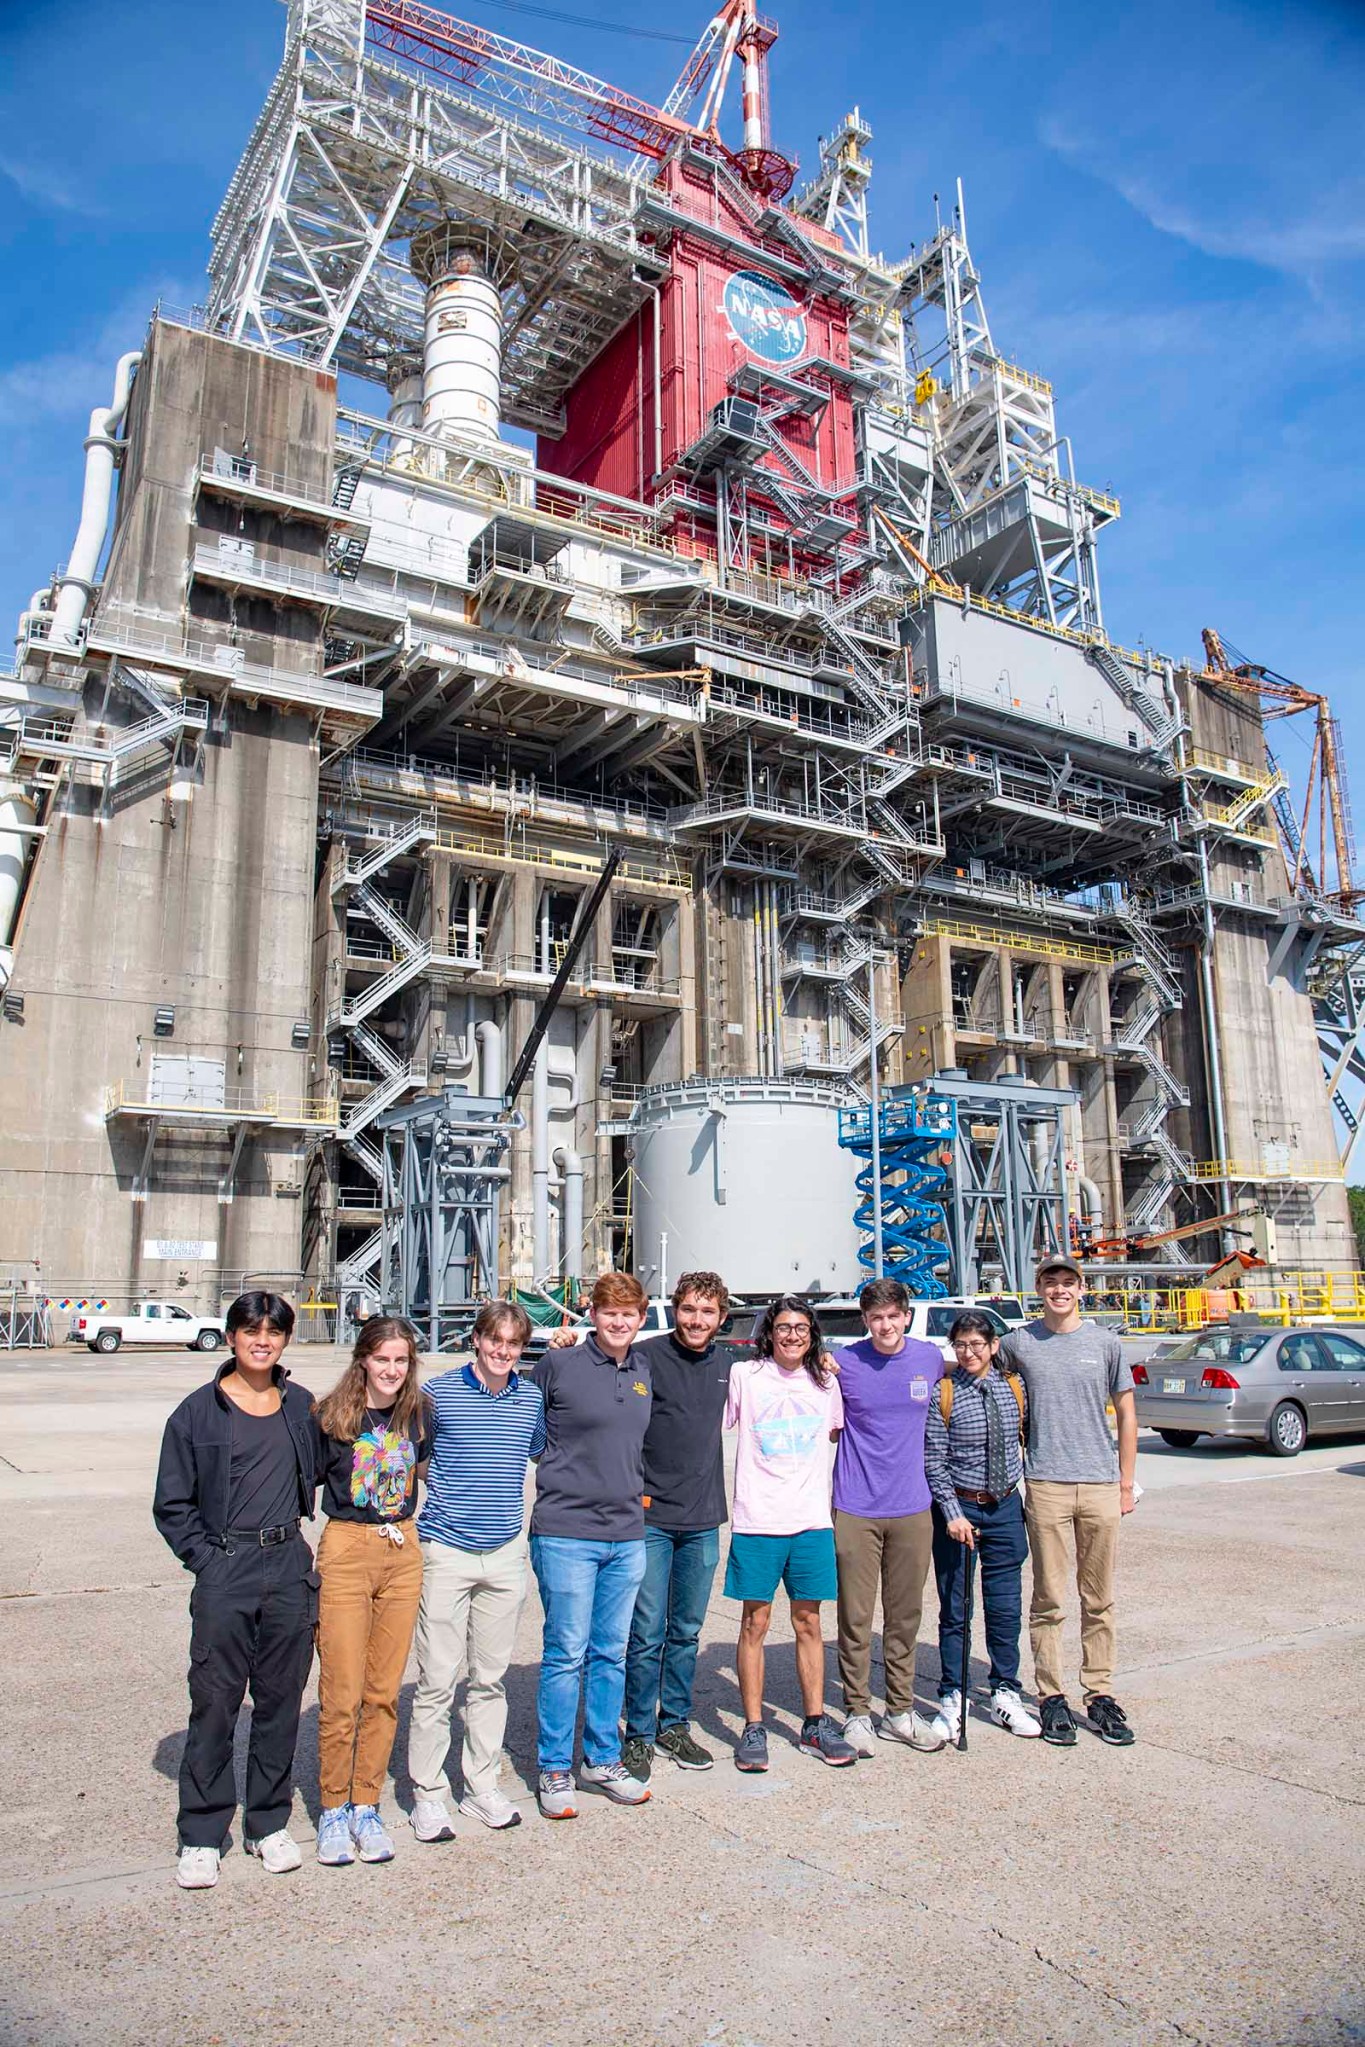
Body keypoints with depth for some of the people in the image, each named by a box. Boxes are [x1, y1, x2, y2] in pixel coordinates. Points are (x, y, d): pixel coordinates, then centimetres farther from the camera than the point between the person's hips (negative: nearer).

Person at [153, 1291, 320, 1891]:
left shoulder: (301, 1405, 6)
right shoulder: (199, 1412, -2)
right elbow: (172, 1505, 1)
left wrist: (289, 1532, 9)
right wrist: (208, 1561, -7)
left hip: (289, 1566, 3)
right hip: (224, 1572, -3)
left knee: (281, 1699, 10)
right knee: (214, 1704, 2)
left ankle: (269, 1823, 26)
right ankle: (201, 1837, 18)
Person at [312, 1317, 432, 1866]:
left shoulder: (419, 1414, 3)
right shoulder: (331, 1417, -8)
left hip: (404, 1553, 4)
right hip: (346, 1552, -3)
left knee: (385, 1692, 9)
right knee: (341, 1694, 1)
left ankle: (366, 1806, 23)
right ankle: (332, 1809, 19)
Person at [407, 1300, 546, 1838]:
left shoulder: (532, 1398, 4)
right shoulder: (439, 1394, -7)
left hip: (506, 1552, 3)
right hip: (446, 1551, -3)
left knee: (490, 1678, 13)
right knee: (437, 1680, 1)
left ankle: (482, 1787, 27)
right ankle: (427, 1794, 16)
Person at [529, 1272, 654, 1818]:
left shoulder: (645, 1369, 8)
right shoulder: (559, 1364, -9)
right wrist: (565, 1474, -1)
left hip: (627, 1535, 5)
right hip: (567, 1532, -5)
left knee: (612, 1654, 14)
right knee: (566, 1654, 3)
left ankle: (603, 1758, 29)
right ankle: (554, 1768, 18)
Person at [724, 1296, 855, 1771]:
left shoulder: (826, 1382, 8)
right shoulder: (744, 1376, -3)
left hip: (812, 1519, 3)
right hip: (756, 1519, -3)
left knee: (808, 1622, 11)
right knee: (755, 1622, 4)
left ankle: (815, 1725, 23)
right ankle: (753, 1728, 15)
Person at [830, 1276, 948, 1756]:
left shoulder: (930, 1357, 1)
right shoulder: (843, 1363, -8)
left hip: (911, 1508, 3)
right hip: (855, 1509, -3)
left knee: (905, 1617, 13)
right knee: (856, 1617, 3)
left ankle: (901, 1711, 27)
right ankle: (857, 1712, 18)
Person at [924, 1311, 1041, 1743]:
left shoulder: (1013, 1386, 2)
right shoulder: (942, 1392, -9)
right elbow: (934, 1461, -9)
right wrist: (953, 1512, -14)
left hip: (1005, 1507, 3)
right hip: (957, 1507, -3)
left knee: (1006, 1607, 9)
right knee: (953, 1609, 6)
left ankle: (1005, 1695, 25)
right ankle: (951, 1699, 19)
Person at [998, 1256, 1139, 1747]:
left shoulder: (1105, 1343, 6)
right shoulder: (1017, 1344, 3)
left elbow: (1126, 1416, 11)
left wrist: (1126, 1484, 8)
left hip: (1101, 1485, 1)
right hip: (1045, 1486, -1)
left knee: (1099, 1600, 8)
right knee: (1049, 1600, 2)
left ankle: (1100, 1694, 19)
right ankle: (1051, 1697, 12)